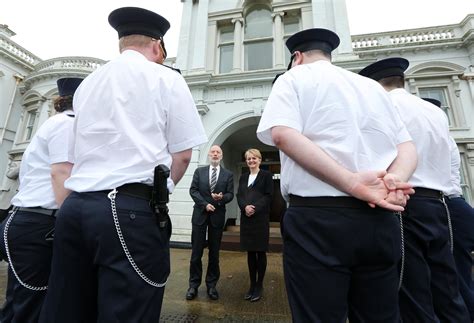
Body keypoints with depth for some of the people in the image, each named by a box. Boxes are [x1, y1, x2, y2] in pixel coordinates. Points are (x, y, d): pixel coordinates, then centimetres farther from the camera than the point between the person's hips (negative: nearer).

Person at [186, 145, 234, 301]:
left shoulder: (228, 174, 5)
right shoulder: (199, 171, 6)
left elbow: (230, 194, 1)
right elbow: (193, 190, -1)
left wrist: (222, 197, -21)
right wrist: (205, 204, -13)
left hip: (217, 216, 0)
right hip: (200, 214, 0)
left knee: (214, 252, 10)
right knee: (196, 251, 7)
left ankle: (211, 285, 25)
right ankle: (194, 285, 21)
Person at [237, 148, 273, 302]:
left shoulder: (266, 175, 0)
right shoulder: (243, 177, 15)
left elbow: (268, 196, -7)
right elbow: (239, 196, 7)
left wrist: (255, 208, -18)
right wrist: (245, 207, -12)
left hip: (261, 218, -4)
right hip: (246, 218, 4)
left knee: (260, 252, 5)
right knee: (250, 252, 11)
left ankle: (259, 285, 20)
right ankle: (252, 285, 24)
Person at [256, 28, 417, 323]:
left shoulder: (293, 78, 7)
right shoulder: (374, 86, 22)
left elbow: (283, 134, -14)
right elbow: (408, 148, 13)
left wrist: (352, 183, -16)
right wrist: (394, 180, -5)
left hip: (318, 217, -5)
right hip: (380, 219, 6)